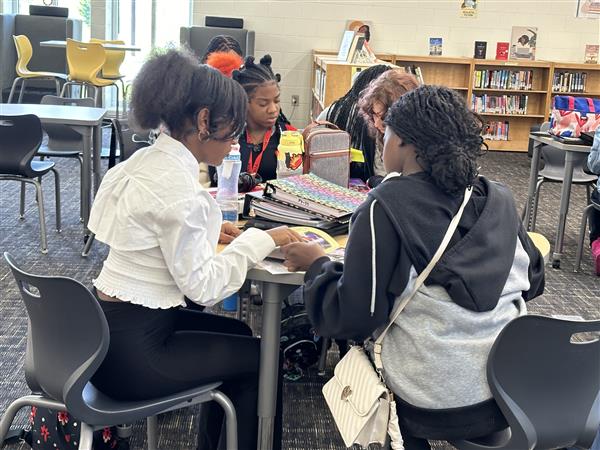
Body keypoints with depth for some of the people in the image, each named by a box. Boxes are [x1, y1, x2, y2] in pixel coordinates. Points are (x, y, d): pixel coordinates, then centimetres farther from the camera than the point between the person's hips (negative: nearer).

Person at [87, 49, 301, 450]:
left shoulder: (149, 160, 5)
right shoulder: (177, 186, -24)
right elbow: (202, 286, -20)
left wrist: (209, 230, 9)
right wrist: (261, 240, -11)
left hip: (109, 328, 9)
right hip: (131, 354, -9)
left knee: (238, 333, 24)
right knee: (258, 357, 9)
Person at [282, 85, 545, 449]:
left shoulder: (386, 205, -14)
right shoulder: (500, 199, 1)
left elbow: (354, 318, -15)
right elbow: (533, 281, 12)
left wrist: (317, 264, 2)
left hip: (436, 407, -5)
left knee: (354, 348, 23)